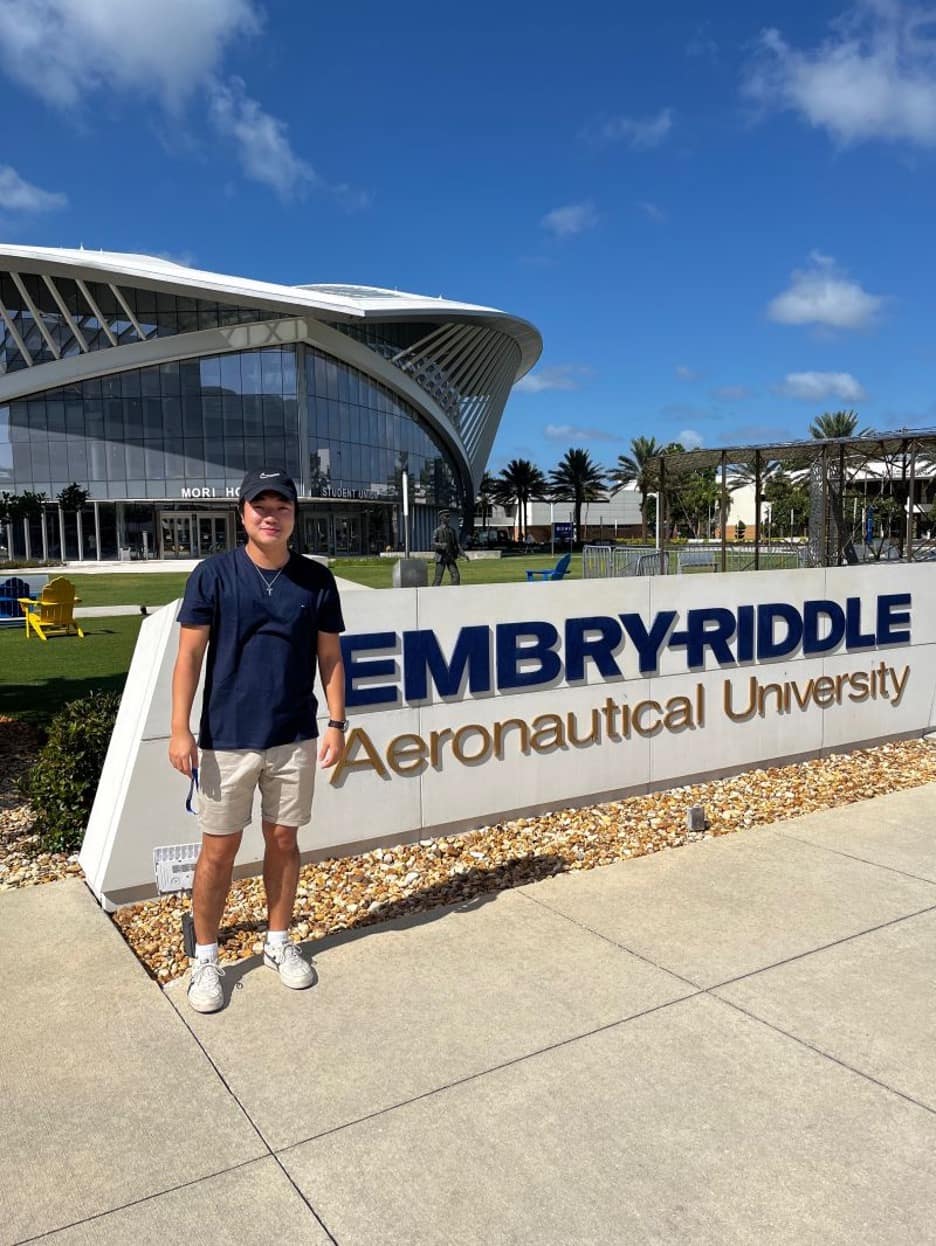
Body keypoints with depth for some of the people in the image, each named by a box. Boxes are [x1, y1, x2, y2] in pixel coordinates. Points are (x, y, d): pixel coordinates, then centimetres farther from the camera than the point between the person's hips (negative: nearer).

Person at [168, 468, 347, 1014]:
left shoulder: (317, 579, 0)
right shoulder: (213, 574, -5)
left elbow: (330, 656, 5)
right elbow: (190, 654, -5)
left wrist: (337, 724, 0)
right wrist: (181, 728, -10)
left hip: (296, 738, 2)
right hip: (227, 738, -2)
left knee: (284, 840, 14)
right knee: (219, 848, 7)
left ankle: (279, 942, 32)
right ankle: (206, 957, 25)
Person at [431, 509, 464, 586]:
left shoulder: (452, 530, 10)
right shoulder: (437, 531, -5)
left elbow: (456, 544, 12)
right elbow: (433, 545, -12)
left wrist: (463, 554, 2)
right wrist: (442, 545, -31)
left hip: (451, 558, 5)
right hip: (441, 558, -5)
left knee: (456, 576, -5)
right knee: (438, 578, -4)